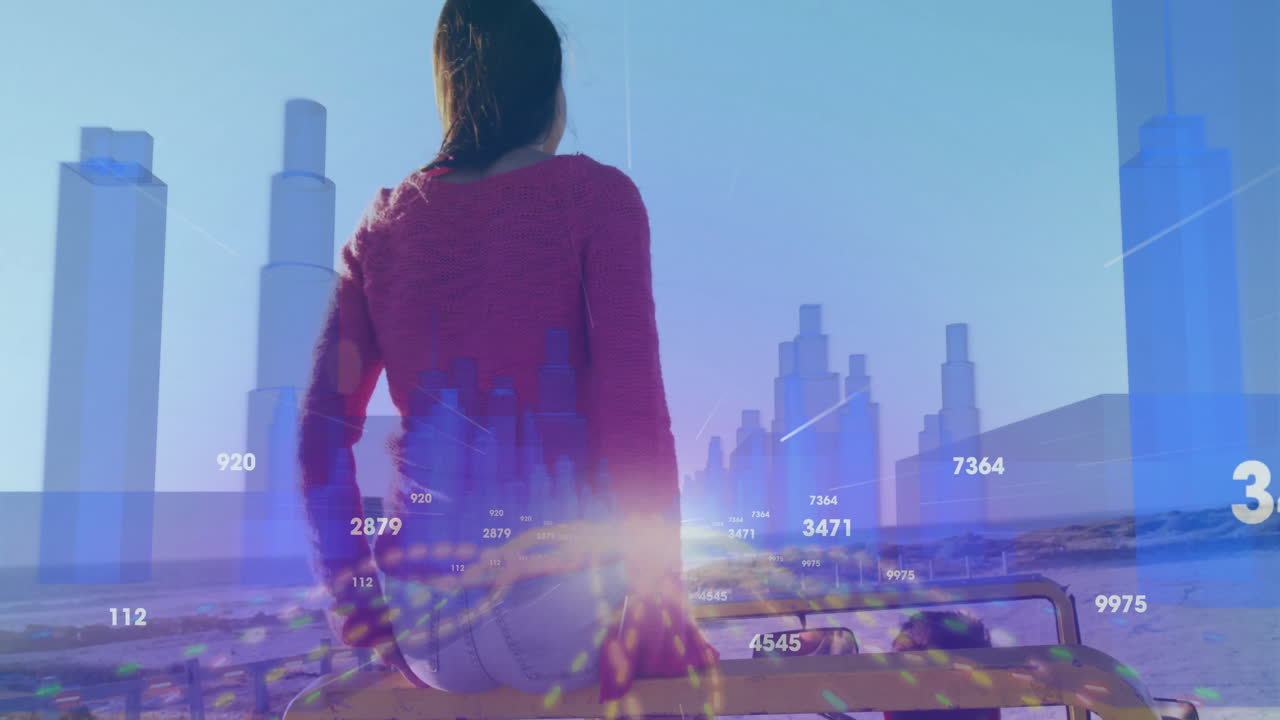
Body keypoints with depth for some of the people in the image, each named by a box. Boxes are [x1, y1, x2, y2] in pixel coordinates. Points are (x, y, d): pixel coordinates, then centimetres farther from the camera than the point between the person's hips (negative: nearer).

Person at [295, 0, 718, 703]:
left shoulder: (384, 222, 8)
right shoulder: (593, 194, -4)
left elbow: (323, 429, 6)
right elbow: (632, 410, -14)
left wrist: (357, 606, 13)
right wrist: (661, 601, -8)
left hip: (423, 638, 5)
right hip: (554, 609, -4)